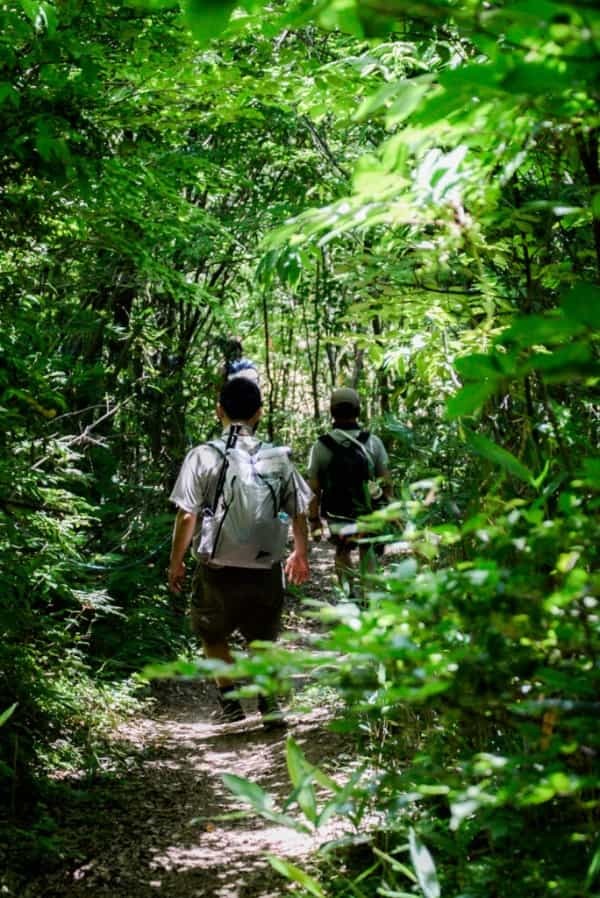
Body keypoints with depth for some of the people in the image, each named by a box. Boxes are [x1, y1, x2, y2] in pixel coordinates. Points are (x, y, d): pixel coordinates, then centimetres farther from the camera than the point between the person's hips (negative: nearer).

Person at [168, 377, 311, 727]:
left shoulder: (202, 457, -9)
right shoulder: (279, 458, -2)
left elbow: (187, 516, -9)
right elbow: (299, 513, 4)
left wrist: (176, 563, 4)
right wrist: (301, 555, 21)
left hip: (217, 569, -2)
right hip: (265, 570, 2)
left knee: (213, 635, 22)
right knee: (263, 638, 21)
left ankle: (229, 698, 11)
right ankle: (269, 700, 8)